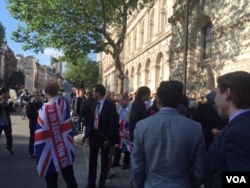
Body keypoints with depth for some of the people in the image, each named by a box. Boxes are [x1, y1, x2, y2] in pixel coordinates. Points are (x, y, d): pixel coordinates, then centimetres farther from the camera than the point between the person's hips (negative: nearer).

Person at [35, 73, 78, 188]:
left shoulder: (44, 110, -16)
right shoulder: (64, 102, -5)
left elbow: (40, 136, -15)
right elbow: (69, 90, 19)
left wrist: (39, 156, -7)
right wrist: (61, 78, 28)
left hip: (50, 153, -4)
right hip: (66, 151, 4)